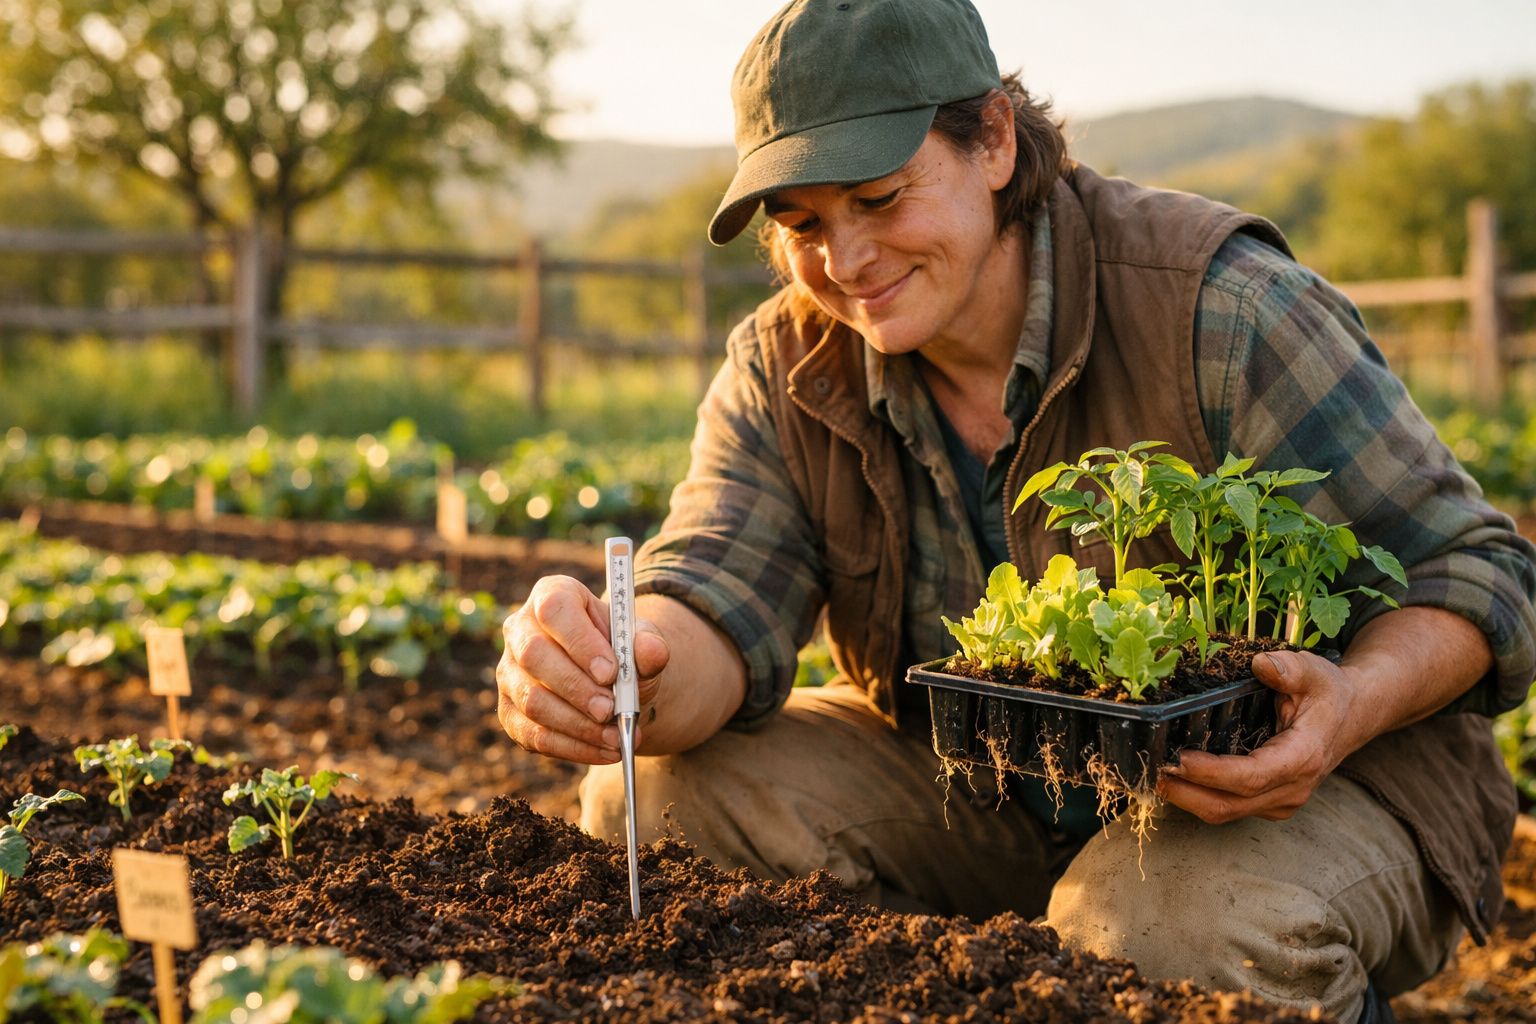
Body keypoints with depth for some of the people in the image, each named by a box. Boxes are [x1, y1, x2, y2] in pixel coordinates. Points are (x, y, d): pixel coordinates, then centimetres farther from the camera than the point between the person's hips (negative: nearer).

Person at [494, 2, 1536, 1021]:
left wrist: (1356, 704, -37)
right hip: (978, 797, 4)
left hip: (1282, 774, -3)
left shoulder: (1219, 308, -20)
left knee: (1174, 930, -37)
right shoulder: (784, 370, -4)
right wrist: (625, 683, -43)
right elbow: (722, 615, -18)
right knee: (661, 797, -13)